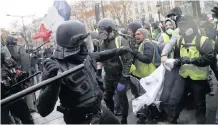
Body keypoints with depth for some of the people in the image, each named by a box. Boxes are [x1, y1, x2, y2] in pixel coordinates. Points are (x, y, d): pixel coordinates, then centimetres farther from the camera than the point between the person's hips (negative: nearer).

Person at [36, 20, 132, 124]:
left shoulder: (84, 56, -7)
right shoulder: (55, 69, -27)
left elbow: (100, 55, 17)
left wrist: (118, 51, 23)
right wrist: (53, 82, -47)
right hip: (81, 120, -7)